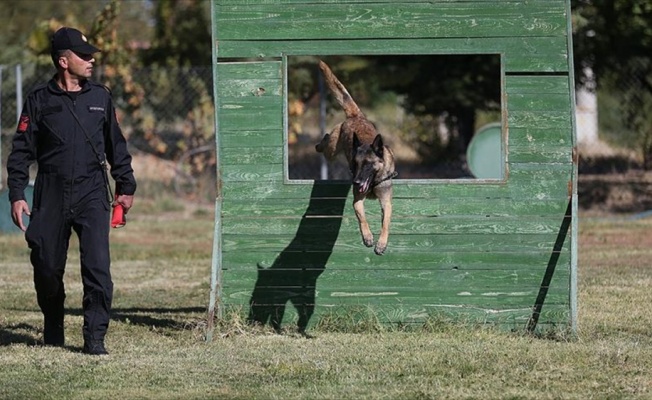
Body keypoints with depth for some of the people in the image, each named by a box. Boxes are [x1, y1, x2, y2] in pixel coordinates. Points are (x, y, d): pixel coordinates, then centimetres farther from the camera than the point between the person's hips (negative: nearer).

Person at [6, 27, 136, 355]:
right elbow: (21, 151, 3)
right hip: (51, 196, 0)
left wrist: (125, 186, 19)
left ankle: (95, 338, -9)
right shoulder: (40, 101, 2)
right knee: (47, 266, 6)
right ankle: (53, 330, 28)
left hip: (92, 194, 0)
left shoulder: (100, 98, 9)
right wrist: (16, 195, -3)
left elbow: (116, 146, 18)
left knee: (97, 265, -13)